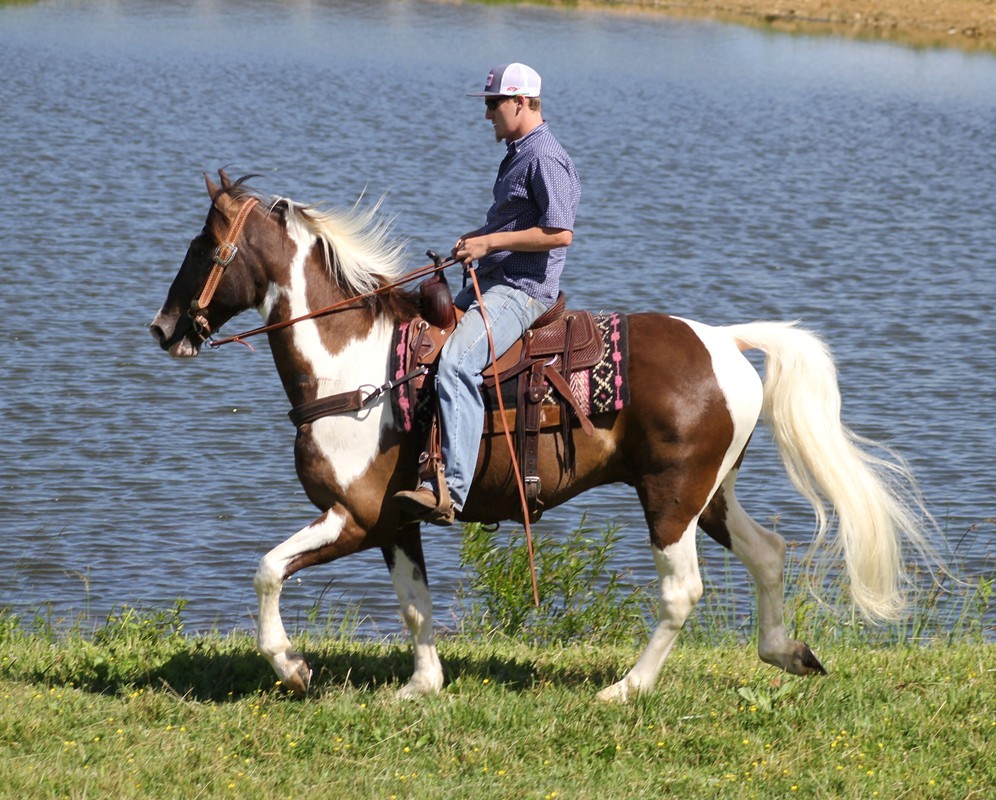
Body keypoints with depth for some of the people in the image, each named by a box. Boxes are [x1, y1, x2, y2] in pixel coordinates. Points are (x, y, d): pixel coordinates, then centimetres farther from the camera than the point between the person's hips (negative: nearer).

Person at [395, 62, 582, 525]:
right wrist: (477, 239, 13)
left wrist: (490, 242, -19)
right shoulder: (518, 154, 19)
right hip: (494, 281, 11)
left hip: (522, 289, -11)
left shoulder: (544, 158, -13)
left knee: (455, 362, -30)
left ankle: (451, 491, -38)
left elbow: (559, 232, -22)